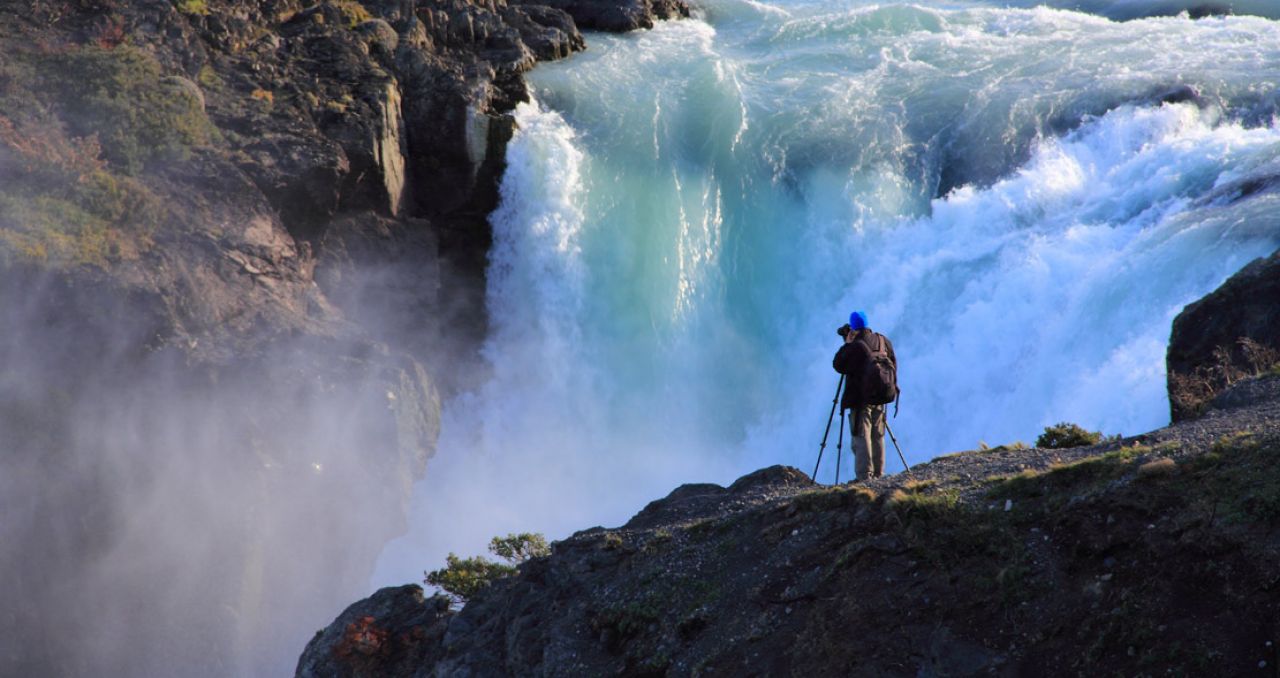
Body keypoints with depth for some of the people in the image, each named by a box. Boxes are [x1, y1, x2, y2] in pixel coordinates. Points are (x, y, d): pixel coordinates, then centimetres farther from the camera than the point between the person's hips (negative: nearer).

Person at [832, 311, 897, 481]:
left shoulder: (855, 346, -17)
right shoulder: (883, 341, 5)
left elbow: (838, 365, -8)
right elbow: (893, 365, 12)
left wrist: (847, 344, -1)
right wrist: (892, 387, 22)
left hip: (860, 399, -7)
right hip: (879, 397, 7)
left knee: (861, 437, -5)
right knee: (878, 437, 14)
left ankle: (865, 476, -11)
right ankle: (878, 475, 17)